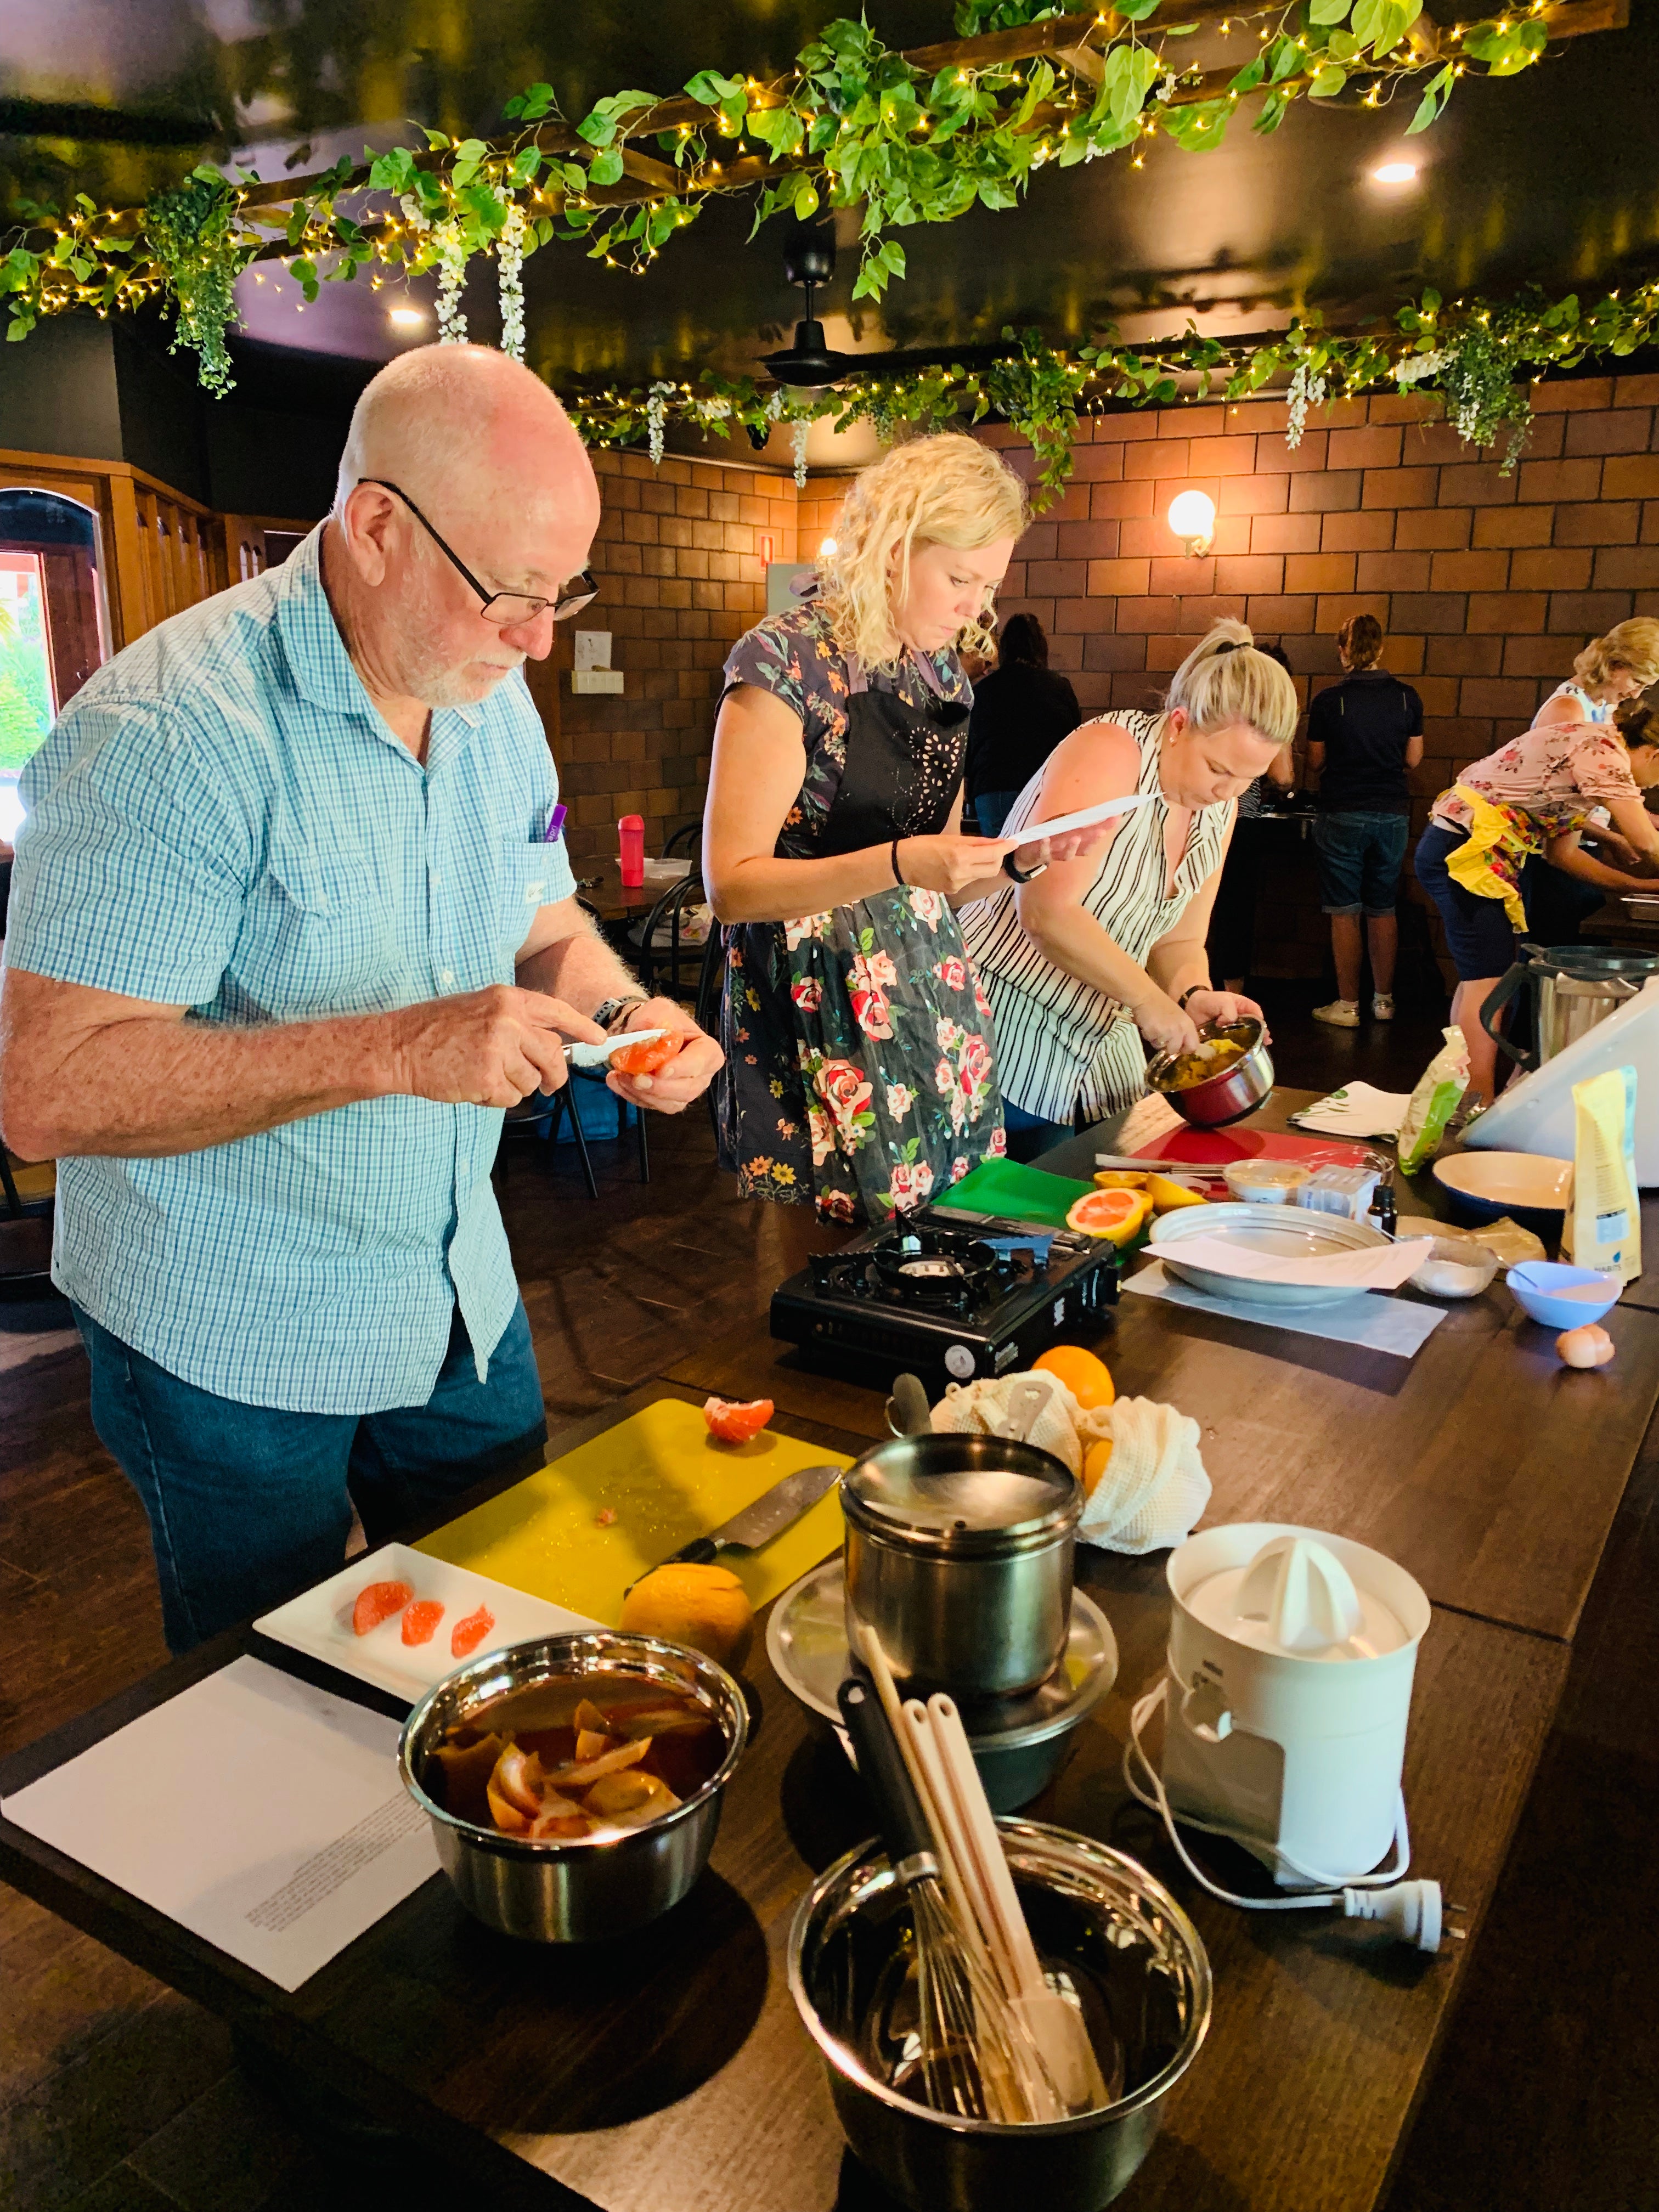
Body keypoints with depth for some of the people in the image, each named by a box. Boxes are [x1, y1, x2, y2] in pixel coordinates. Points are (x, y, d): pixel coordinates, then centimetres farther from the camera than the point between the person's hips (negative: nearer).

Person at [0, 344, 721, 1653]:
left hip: (461, 1293, 7)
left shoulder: (493, 697, -1)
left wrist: (623, 1010, -12)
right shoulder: (176, 728, -25)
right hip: (232, 1345, -6)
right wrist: (396, 1047, -36)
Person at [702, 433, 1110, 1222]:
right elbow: (731, 885, -16)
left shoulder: (941, 670, 11)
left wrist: (1024, 855, -1)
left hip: (931, 997, 7)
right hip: (816, 1003, -7)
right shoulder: (786, 662, -11)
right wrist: (898, 863, -25)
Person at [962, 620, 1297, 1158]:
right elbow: (1047, 912, -28)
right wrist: (1147, 999, -23)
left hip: (1101, 1045, 8)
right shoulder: (1109, 754, -19)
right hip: (1007, 1026, -8)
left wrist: (1193, 994, -10)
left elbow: (1179, 940, 13)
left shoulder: (1218, 810, 7)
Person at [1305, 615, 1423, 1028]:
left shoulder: (1329, 699, -10)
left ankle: (1347, 1005, 5)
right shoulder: (1407, 697, -1)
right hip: (1393, 814, 3)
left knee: (1345, 912, 2)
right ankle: (1384, 999, 20)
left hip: (1342, 814, -3)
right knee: (1383, 909, 13)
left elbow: (1315, 762, -1)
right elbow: (1413, 759, 6)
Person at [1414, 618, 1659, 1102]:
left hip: (1460, 849, 10)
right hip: (1465, 848, -10)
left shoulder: (1592, 765, 20)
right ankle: (1482, 1106, -5)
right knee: (1488, 979, -8)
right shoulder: (1601, 746, -11)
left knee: (1477, 976, 14)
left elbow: (1562, 851, 17)